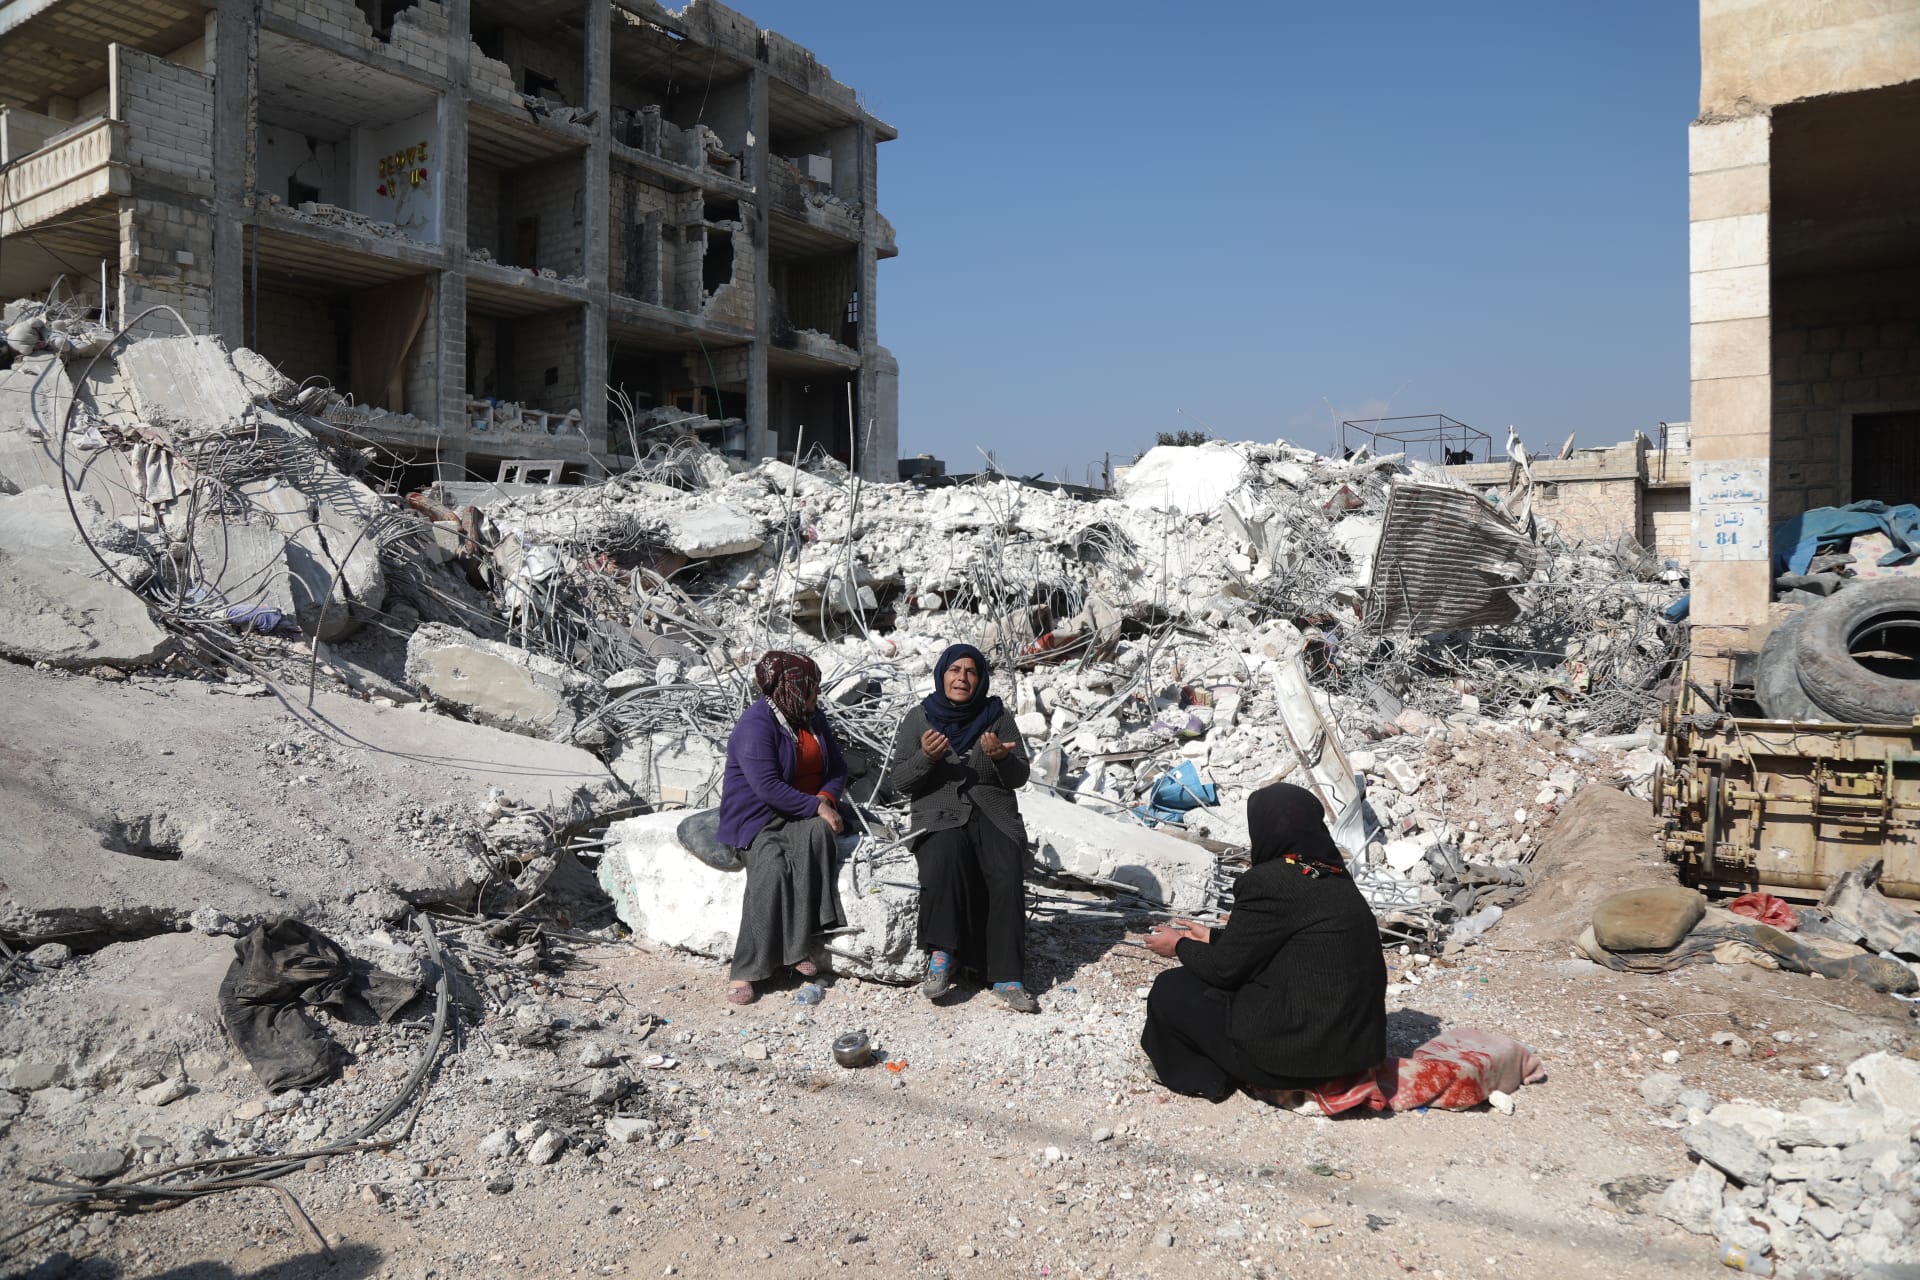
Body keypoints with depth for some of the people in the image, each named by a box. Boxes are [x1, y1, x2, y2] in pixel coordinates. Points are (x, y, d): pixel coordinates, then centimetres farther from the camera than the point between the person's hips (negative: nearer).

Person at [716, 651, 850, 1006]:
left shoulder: (812, 717, 9)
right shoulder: (756, 724, -16)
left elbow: (837, 765, 13)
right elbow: (767, 787, -24)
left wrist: (827, 797, -8)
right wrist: (816, 807, -23)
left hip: (808, 813, 5)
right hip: (759, 816, -5)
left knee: (817, 833, -31)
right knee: (772, 864, -34)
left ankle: (797, 943, -31)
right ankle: (746, 969, -30)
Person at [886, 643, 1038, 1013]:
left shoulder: (998, 716, 8)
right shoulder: (919, 718, 6)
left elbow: (1019, 777, 8)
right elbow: (897, 780, 4)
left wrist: (1001, 757, -14)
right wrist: (926, 757, -15)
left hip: (993, 813, 1)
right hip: (939, 815, -1)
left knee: (1007, 874, -27)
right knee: (946, 857, -35)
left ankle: (1007, 977, -22)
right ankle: (941, 954, -22)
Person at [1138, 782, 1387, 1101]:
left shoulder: (1270, 881, -18)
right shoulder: (1333, 878, 7)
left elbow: (1225, 968, -8)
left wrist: (1180, 947, 11)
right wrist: (1213, 937, 29)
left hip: (1300, 1052, -9)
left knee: (1170, 989, 7)